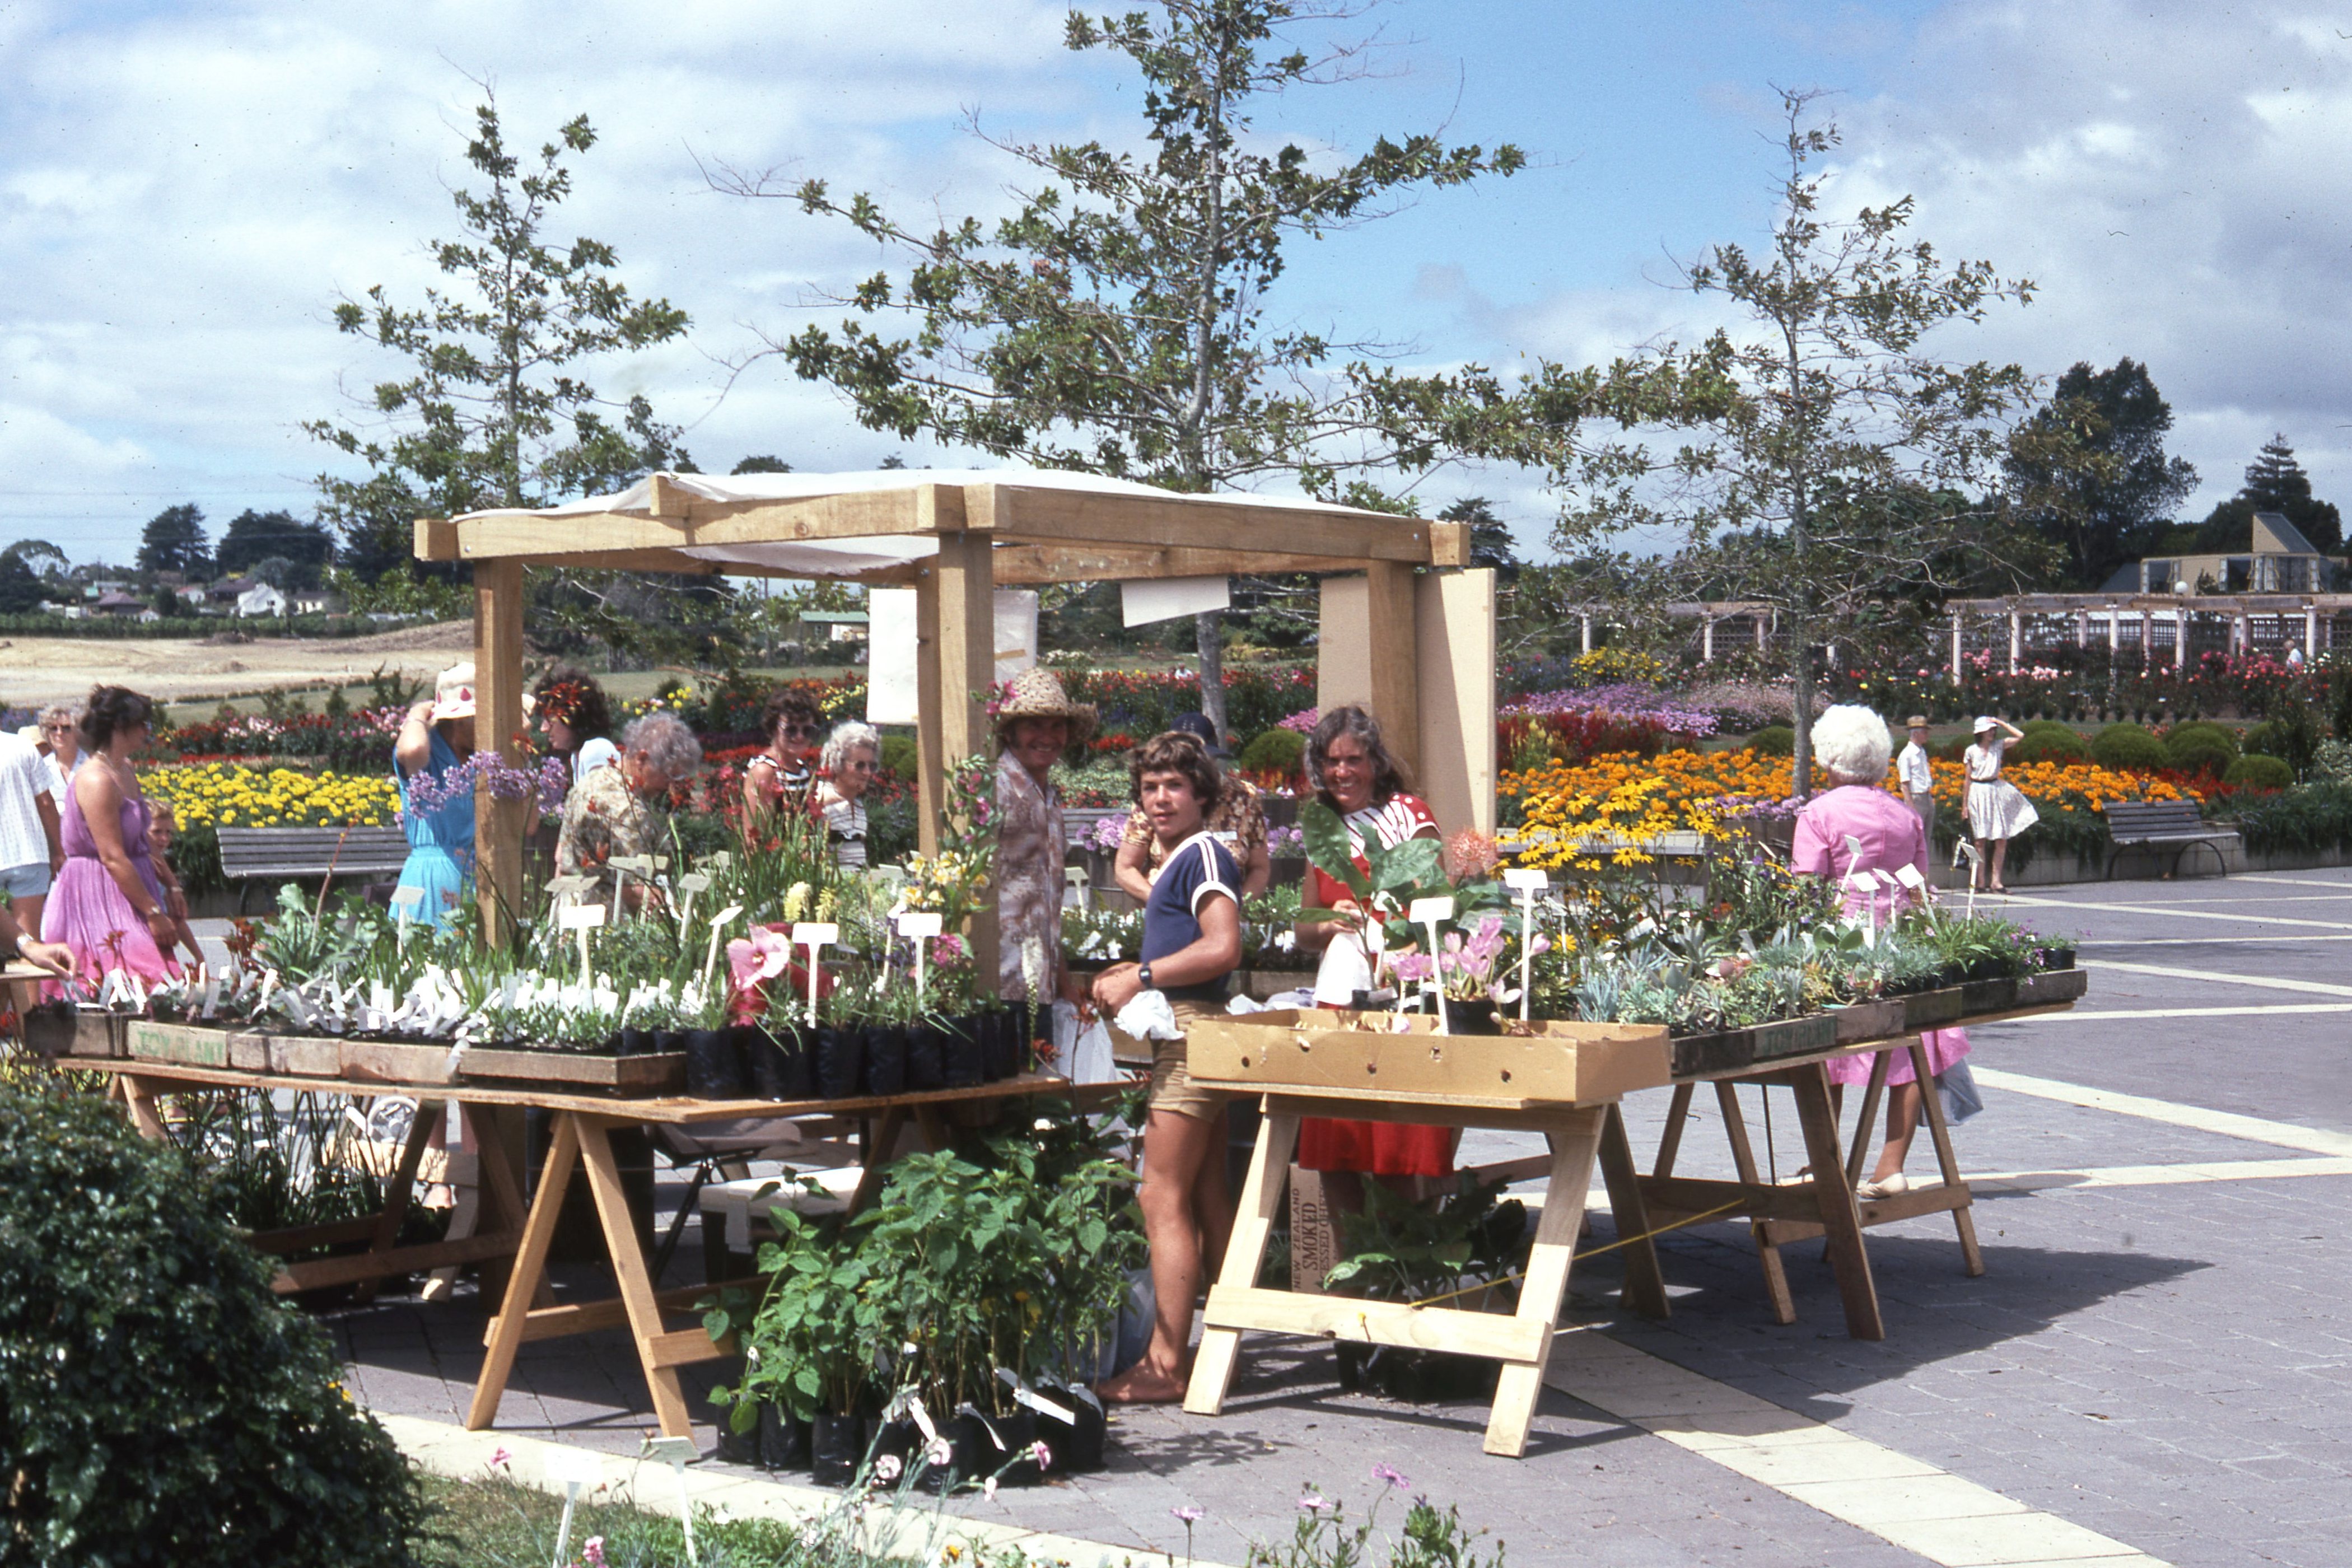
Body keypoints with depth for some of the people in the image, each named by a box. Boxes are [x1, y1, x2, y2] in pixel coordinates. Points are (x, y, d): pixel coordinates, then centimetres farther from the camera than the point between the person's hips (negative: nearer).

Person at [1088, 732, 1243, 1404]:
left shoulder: (1203, 854, -10)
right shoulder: (1181, 862, 20)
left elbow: (1222, 948, -22)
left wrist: (1141, 978, -16)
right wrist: (1130, 976, 15)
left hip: (1191, 1035, -11)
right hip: (1184, 1037, 11)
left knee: (1164, 1201, -11)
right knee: (1207, 1200, 12)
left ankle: (1164, 1366, -11)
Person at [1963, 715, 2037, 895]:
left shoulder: (1998, 745, 7)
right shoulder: (1971, 751, 2)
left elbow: (2020, 736, -1)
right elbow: (1968, 778, 6)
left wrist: (2001, 723, 0)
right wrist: (1966, 804, 5)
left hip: (1997, 791, 2)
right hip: (1979, 792, -2)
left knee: (2001, 840, -2)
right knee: (1980, 840, 0)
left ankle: (1996, 881, 3)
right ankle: (1980, 882, 3)